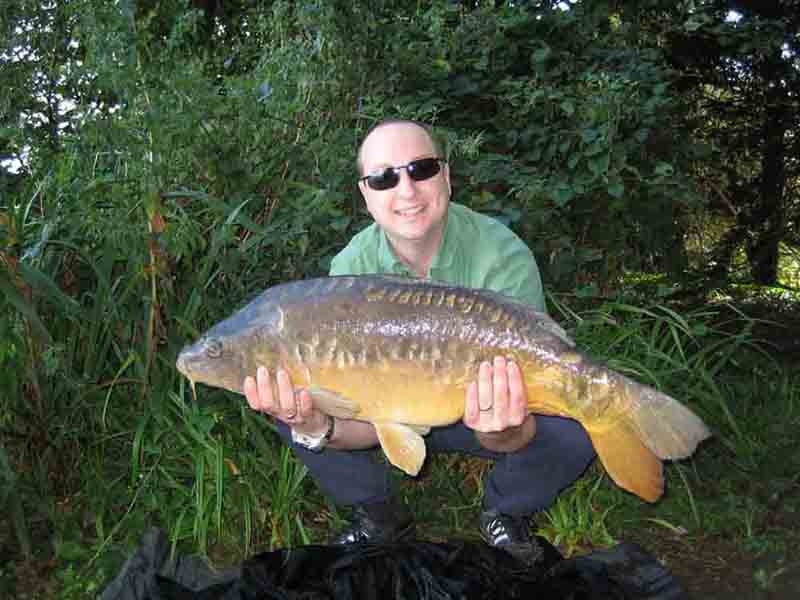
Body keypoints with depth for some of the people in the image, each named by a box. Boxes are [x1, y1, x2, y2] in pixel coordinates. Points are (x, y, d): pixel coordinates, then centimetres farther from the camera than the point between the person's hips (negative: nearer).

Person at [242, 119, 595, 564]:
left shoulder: (504, 256, -25)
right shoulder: (352, 267, -17)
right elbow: (368, 419, -21)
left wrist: (502, 433, -53)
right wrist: (319, 430, -44)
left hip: (477, 413, -1)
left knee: (572, 433, -30)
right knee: (287, 408, -19)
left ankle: (505, 513, 5)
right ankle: (379, 515, 6)